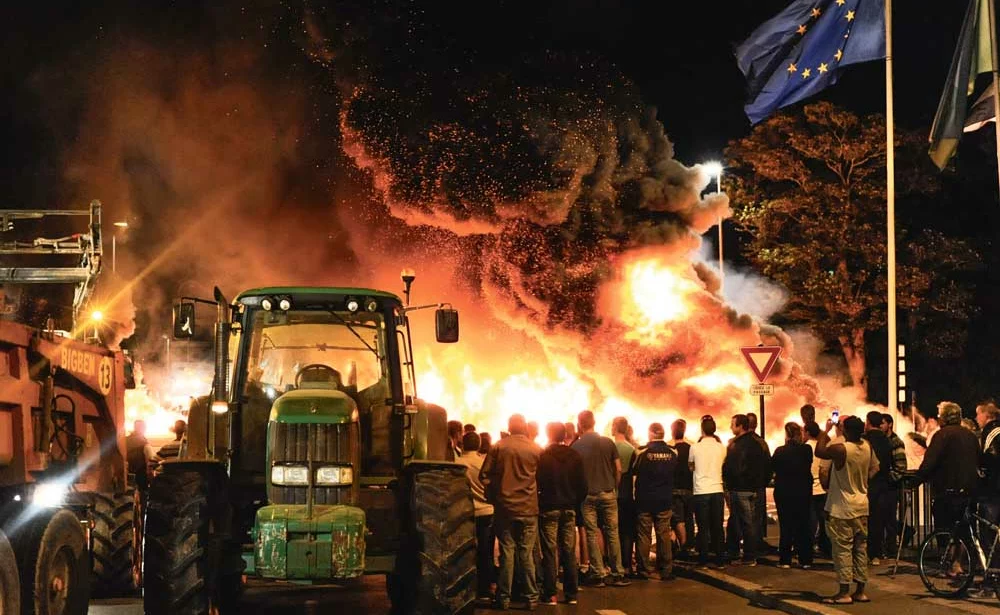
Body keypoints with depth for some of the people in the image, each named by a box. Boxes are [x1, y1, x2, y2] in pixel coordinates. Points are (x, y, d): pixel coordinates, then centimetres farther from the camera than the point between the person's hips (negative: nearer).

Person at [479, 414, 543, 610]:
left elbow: (484, 476, -2)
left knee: (506, 552, 4)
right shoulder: (536, 450, -5)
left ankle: (504, 597, 7)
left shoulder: (498, 447, -4)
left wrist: (492, 497, 11)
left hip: (504, 508, 0)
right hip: (529, 508, 0)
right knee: (526, 553, 5)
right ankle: (531, 596, 7)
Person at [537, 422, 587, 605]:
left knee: (550, 552, -1)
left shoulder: (542, 457, -9)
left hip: (549, 509, -3)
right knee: (569, 552, 7)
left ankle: (550, 594, -2)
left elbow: (537, 484, -9)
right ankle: (571, 594, 8)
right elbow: (582, 485, 2)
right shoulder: (575, 456, 1)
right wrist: (576, 503, 13)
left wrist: (538, 504, 4)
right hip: (569, 509, 3)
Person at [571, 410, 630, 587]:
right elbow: (618, 469, -1)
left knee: (592, 534, 4)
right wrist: (614, 486, 12)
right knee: (612, 533, 7)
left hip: (587, 496, -2)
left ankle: (599, 574, 3)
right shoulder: (608, 442, -1)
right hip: (608, 494, 2)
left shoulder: (575, 447, -6)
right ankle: (617, 573, 8)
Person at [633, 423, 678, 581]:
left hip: (645, 500, -2)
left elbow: (634, 471, -2)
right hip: (665, 500, 2)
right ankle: (666, 569, 7)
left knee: (643, 535, 7)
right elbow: (676, 473, 6)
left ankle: (643, 569, 8)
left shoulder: (643, 453, -13)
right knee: (664, 535, 8)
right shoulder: (673, 453, -5)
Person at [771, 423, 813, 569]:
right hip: (803, 492, 2)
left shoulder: (780, 451, -15)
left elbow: (772, 467, -1)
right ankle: (805, 560, 12)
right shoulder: (806, 450, -9)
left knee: (786, 526, 6)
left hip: (783, 492, -2)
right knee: (803, 525, 10)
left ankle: (785, 560, 6)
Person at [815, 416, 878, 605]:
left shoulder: (840, 449, -20)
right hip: (862, 506, 7)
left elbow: (819, 452, -4)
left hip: (842, 508, -7)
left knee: (843, 550, -2)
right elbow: (874, 469, 12)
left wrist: (826, 431, 6)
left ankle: (844, 592, -1)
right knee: (861, 549, 11)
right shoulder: (867, 448, -1)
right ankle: (860, 591, 15)